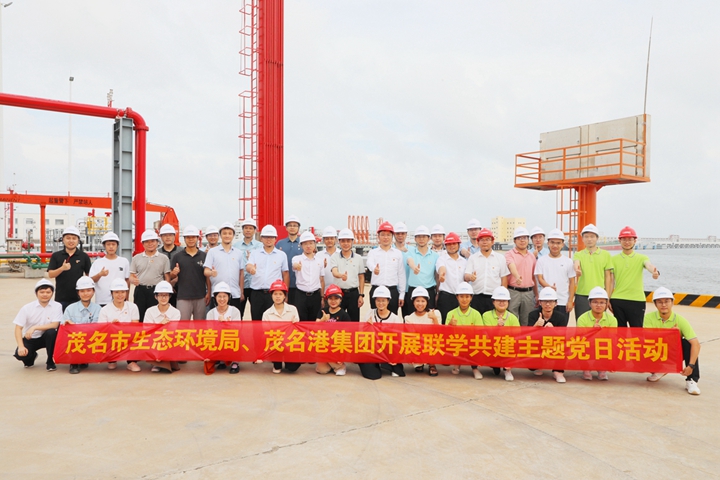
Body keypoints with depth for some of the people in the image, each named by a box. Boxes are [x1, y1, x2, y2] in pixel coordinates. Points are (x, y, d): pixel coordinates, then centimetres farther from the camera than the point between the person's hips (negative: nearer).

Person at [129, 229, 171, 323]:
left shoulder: (163, 258, 6)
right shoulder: (136, 258, 10)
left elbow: (167, 277, 4)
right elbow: (131, 276, 11)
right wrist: (133, 280, -13)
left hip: (157, 291, -1)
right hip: (140, 290, 2)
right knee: (139, 318, 4)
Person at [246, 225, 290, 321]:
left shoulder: (282, 255, 7)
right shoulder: (254, 253, 9)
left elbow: (286, 274, 8)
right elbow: (248, 267, -6)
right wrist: (251, 268, -31)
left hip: (274, 294, -1)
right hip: (257, 294, 1)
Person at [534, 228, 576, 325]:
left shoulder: (568, 261, 6)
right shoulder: (541, 260, 5)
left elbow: (572, 282, 7)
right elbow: (540, 278, -1)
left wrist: (570, 301, -1)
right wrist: (549, 286, -22)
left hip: (563, 303, 1)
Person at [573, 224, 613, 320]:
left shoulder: (605, 254, 6)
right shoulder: (578, 255, 5)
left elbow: (608, 277, 7)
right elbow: (576, 263, -18)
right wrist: (577, 269, -42)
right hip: (581, 296, 0)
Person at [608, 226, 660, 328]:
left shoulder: (641, 258, 5)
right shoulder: (614, 259, 7)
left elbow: (649, 265, -19)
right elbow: (611, 281, 8)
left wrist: (655, 271, -43)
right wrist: (608, 299, 4)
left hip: (637, 300, -1)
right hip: (617, 300, 1)